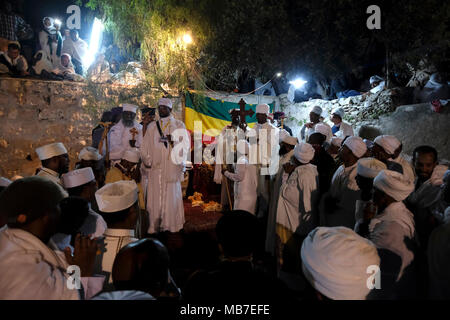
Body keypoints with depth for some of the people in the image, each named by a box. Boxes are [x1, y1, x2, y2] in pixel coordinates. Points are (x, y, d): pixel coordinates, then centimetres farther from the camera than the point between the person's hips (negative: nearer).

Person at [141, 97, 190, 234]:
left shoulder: (179, 125, 6)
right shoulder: (152, 126, 14)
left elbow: (185, 144, -1)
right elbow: (145, 147, 13)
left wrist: (173, 141, -17)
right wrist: (148, 161, 0)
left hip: (172, 168, -2)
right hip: (155, 168, 2)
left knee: (171, 196, -2)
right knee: (155, 197, 0)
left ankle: (171, 224, 7)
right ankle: (155, 225, 7)